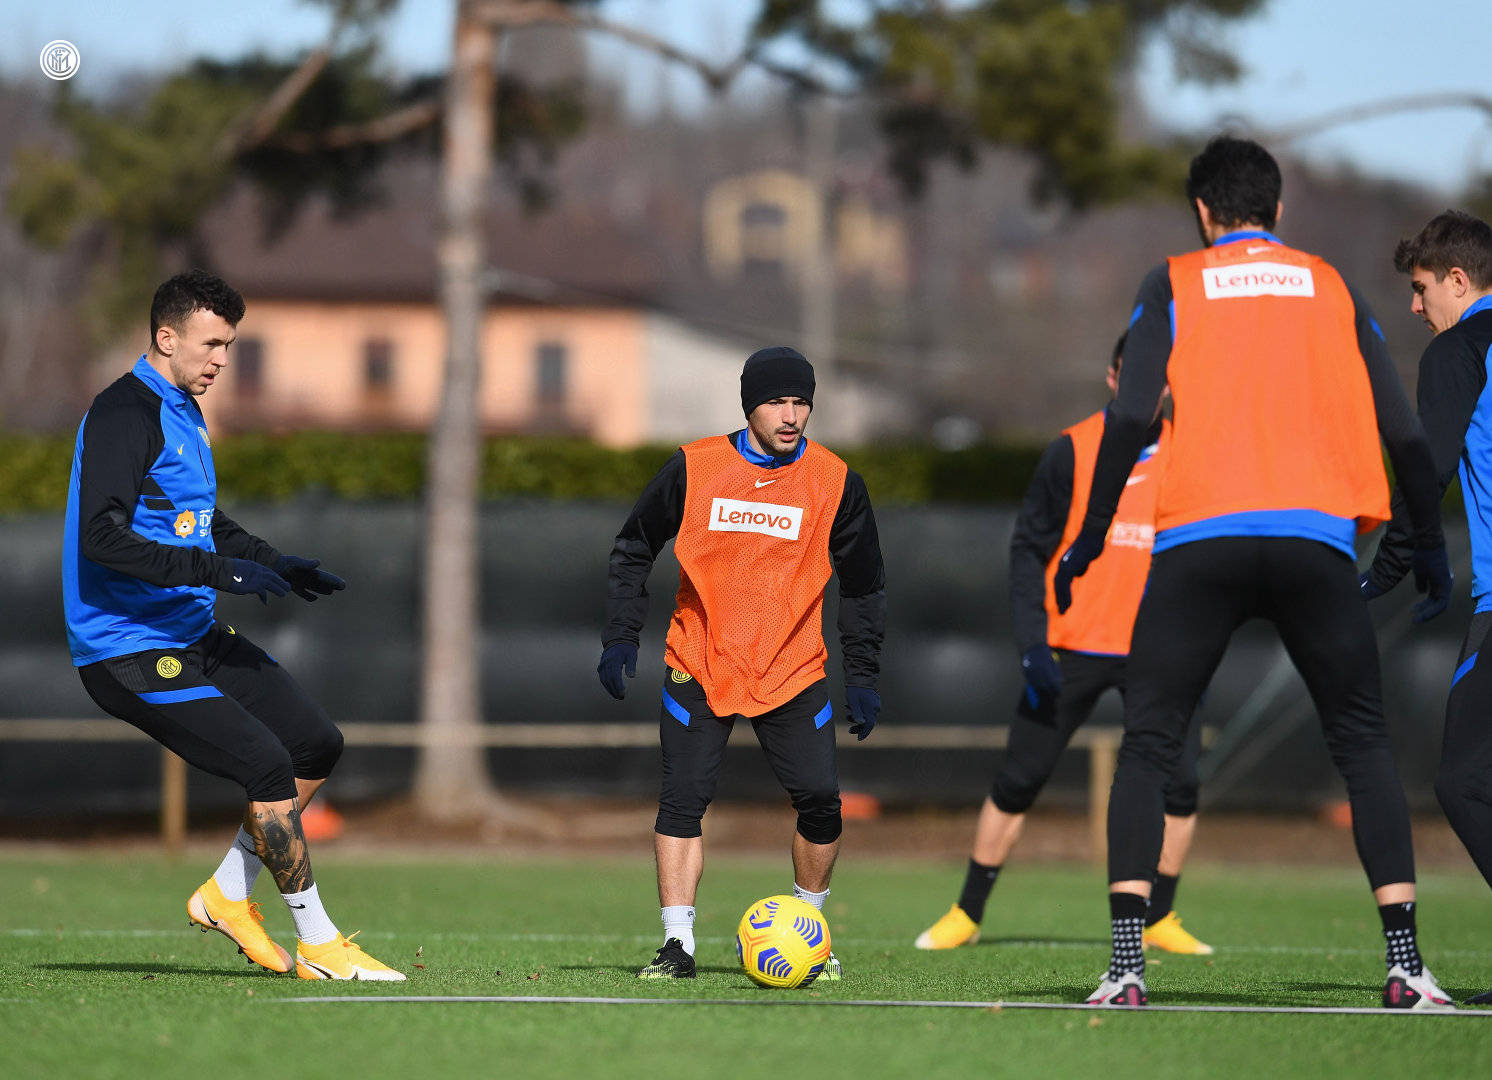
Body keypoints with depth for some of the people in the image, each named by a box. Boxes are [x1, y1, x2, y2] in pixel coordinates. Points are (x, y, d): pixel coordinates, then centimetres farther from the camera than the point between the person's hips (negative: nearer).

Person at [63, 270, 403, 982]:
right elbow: (102, 537, -26)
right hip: (129, 648, -10)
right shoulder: (124, 414, -16)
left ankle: (228, 896, 18)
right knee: (268, 767, -17)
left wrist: (273, 565, 15)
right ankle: (317, 945, -7)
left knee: (317, 744, 8)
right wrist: (216, 570, -28)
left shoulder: (183, 410, 16)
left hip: (195, 635, 10)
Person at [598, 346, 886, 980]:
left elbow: (862, 583, 8)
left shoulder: (834, 481, -2)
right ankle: (677, 946, -3)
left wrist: (863, 677, 5)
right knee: (682, 800, -9)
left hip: (793, 671, 0)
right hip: (698, 666, 0)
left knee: (819, 799, -7)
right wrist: (620, 637, -1)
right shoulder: (694, 468, -4)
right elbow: (634, 548, 7)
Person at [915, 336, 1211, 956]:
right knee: (1018, 782, 1)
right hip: (1071, 647, -2)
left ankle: (1158, 921, 6)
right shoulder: (1072, 452, -4)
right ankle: (966, 915, 14)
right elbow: (1030, 548, -3)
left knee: (1179, 782, -10)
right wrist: (1031, 641, -13)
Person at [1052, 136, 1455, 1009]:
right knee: (1365, 746, 12)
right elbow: (1403, 432, 12)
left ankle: (1127, 962, -8)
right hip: (1317, 542, 1)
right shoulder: (1331, 286, 17)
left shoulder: (1175, 284, 11)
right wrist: (1430, 548, 23)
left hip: (1199, 542, -1)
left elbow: (1131, 418, -2)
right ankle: (1406, 966, 2)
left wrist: (1090, 538, 5)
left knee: (1149, 747, 7)